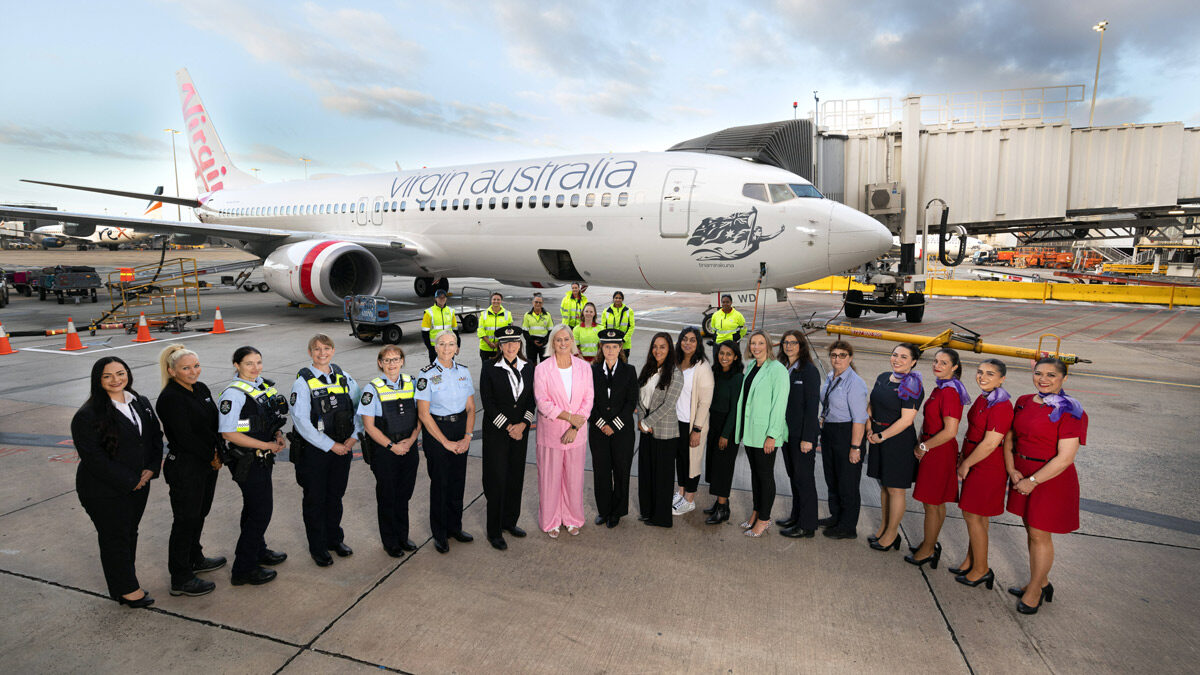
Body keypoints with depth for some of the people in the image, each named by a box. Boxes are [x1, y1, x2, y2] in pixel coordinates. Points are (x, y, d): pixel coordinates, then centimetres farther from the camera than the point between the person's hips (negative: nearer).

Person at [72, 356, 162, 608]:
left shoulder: (141, 403, 3)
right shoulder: (87, 416, -16)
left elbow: (156, 436, 9)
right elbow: (94, 458, -19)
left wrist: (150, 469, -5)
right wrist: (129, 481, -17)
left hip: (139, 484, 6)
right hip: (104, 491, -6)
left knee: (130, 533, 17)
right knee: (115, 537, 7)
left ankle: (125, 582, 33)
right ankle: (127, 589, 22)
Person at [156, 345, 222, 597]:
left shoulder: (201, 389, 6)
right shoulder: (170, 398, -18)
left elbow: (216, 423, 9)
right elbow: (185, 436, -21)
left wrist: (218, 452, -5)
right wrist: (212, 458, -12)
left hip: (207, 463, 8)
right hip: (185, 467, -8)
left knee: (200, 513, 21)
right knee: (185, 520, 1)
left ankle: (195, 558, 39)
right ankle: (180, 579, 13)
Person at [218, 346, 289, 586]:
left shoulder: (263, 384, 6)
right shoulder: (234, 394, -19)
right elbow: (229, 433, -22)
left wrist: (277, 435, 1)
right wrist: (267, 445, -19)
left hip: (263, 459, 8)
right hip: (247, 462, -8)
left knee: (255, 507, 22)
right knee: (260, 512, -3)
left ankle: (258, 551, 39)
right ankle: (243, 570, 10)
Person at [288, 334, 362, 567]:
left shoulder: (344, 378, 2)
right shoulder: (302, 382, -11)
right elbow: (301, 421, -16)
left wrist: (354, 437, -5)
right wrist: (330, 445, -16)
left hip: (342, 448, 4)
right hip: (313, 450, -4)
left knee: (335, 496, 17)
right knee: (315, 499, 9)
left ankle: (335, 539, 35)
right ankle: (317, 547, 25)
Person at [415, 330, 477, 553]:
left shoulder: (464, 372, 3)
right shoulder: (427, 374, -10)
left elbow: (470, 408, 6)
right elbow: (423, 414, -12)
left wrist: (467, 437, -6)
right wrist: (446, 442, -12)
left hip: (461, 429, 4)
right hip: (436, 431, -4)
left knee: (458, 479, 11)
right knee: (440, 482, 5)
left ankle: (455, 526, 30)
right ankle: (439, 533, 22)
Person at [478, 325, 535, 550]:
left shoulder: (528, 368, 4)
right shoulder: (490, 369, -8)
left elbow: (531, 399, 5)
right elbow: (488, 403, -10)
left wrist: (523, 424, -9)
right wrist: (508, 427, -13)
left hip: (520, 431, 4)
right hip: (496, 432, -4)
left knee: (516, 477, 12)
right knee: (497, 480, 0)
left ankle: (509, 521, 30)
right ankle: (494, 532, 12)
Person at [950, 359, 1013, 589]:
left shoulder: (1000, 406, -22)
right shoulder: (982, 399, 7)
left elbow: (990, 443, -23)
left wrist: (966, 464, -14)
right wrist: (964, 458, 12)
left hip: (987, 469, -9)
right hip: (976, 466, 9)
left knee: (972, 516, 0)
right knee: (977, 516, 17)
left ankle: (981, 570, 14)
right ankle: (971, 561, 30)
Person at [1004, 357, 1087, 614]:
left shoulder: (1070, 412, -15)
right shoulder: (1024, 402, 4)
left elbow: (1065, 458, -19)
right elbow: (1009, 438, 9)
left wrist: (1032, 481, -17)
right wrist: (1012, 470, -3)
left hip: (1051, 478, -6)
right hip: (1022, 474, 6)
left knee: (1039, 534, 2)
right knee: (1031, 531, 16)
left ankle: (1034, 591, 20)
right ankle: (1042, 583, 34)